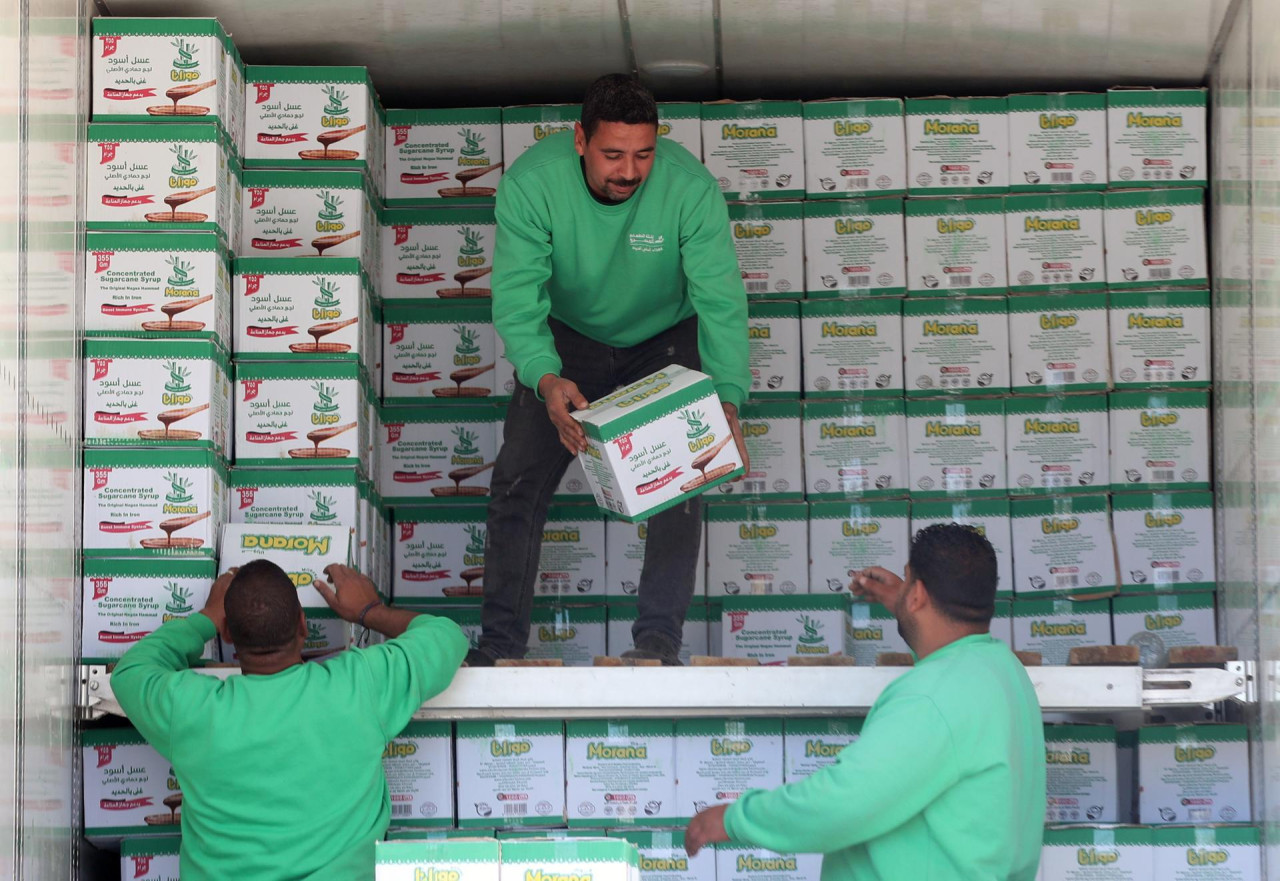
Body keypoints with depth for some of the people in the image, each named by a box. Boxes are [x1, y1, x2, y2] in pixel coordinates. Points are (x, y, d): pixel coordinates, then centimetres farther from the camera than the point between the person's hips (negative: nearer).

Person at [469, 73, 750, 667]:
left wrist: (725, 401, -45)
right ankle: (500, 643, 2)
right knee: (517, 479, -7)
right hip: (567, 339, 0)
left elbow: (720, 299, -31)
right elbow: (516, 296, -34)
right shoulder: (531, 182, -29)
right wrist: (545, 380, -53)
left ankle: (658, 640, -7)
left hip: (664, 339, 0)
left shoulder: (690, 186, -30)